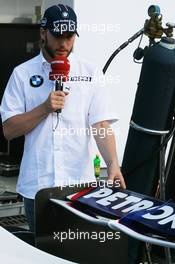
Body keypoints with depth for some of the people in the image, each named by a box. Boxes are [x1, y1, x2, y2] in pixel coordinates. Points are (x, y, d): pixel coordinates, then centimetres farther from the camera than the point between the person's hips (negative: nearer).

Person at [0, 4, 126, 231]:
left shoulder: (90, 73, 3)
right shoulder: (22, 73, 3)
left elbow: (101, 125, -4)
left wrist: (112, 164, -20)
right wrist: (45, 108, -13)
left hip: (80, 184, 0)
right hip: (36, 186, 0)